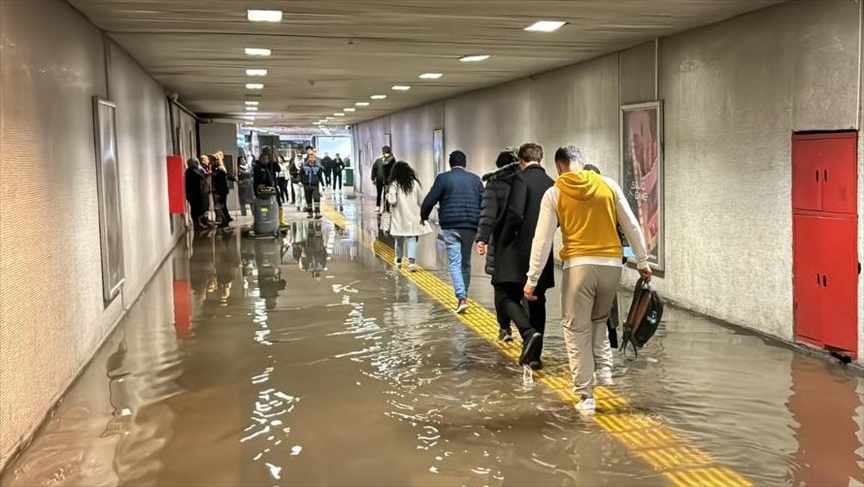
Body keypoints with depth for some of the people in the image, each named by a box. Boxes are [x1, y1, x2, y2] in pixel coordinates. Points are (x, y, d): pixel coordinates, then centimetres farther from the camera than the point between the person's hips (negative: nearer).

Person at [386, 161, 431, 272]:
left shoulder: (394, 184, -8)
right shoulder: (414, 183, 0)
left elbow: (392, 201, -16)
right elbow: (421, 201, 2)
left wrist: (388, 195, 4)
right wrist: (421, 213, 18)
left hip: (399, 217, -1)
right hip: (413, 217, 1)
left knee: (399, 240, 15)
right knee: (412, 239, 0)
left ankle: (399, 260, 31)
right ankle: (412, 260, -18)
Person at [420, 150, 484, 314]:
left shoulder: (443, 178, -2)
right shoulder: (475, 179, 9)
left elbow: (430, 201, -5)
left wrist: (424, 216, 13)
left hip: (451, 226, -3)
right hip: (471, 226, 3)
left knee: (454, 263, -4)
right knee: (466, 262, 16)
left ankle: (462, 298, -18)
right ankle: (464, 294, 24)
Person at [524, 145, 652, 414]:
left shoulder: (554, 193, 1)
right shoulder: (608, 185, 6)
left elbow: (542, 239, -1)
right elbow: (632, 226, 9)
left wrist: (532, 279, 3)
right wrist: (642, 262, 17)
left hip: (579, 265, -3)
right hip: (611, 264, 3)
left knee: (577, 330, 6)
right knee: (599, 320, 26)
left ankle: (586, 396, 6)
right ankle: (604, 368, 8)